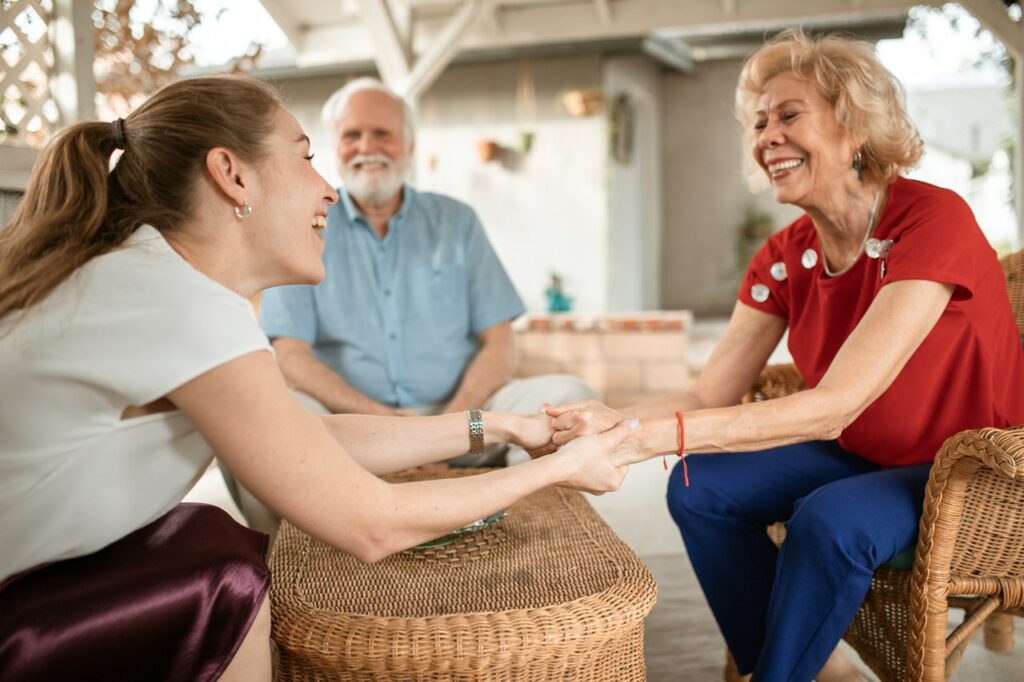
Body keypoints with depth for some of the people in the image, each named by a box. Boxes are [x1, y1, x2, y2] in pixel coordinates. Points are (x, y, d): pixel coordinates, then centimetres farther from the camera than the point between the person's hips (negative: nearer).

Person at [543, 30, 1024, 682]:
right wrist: (608, 423, -30)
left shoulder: (933, 220, -26)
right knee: (700, 487, -11)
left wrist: (647, 435, -41)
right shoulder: (785, 257, -4)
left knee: (829, 519, -32)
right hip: (860, 456, 7)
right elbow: (710, 397, -9)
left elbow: (834, 405, -34)